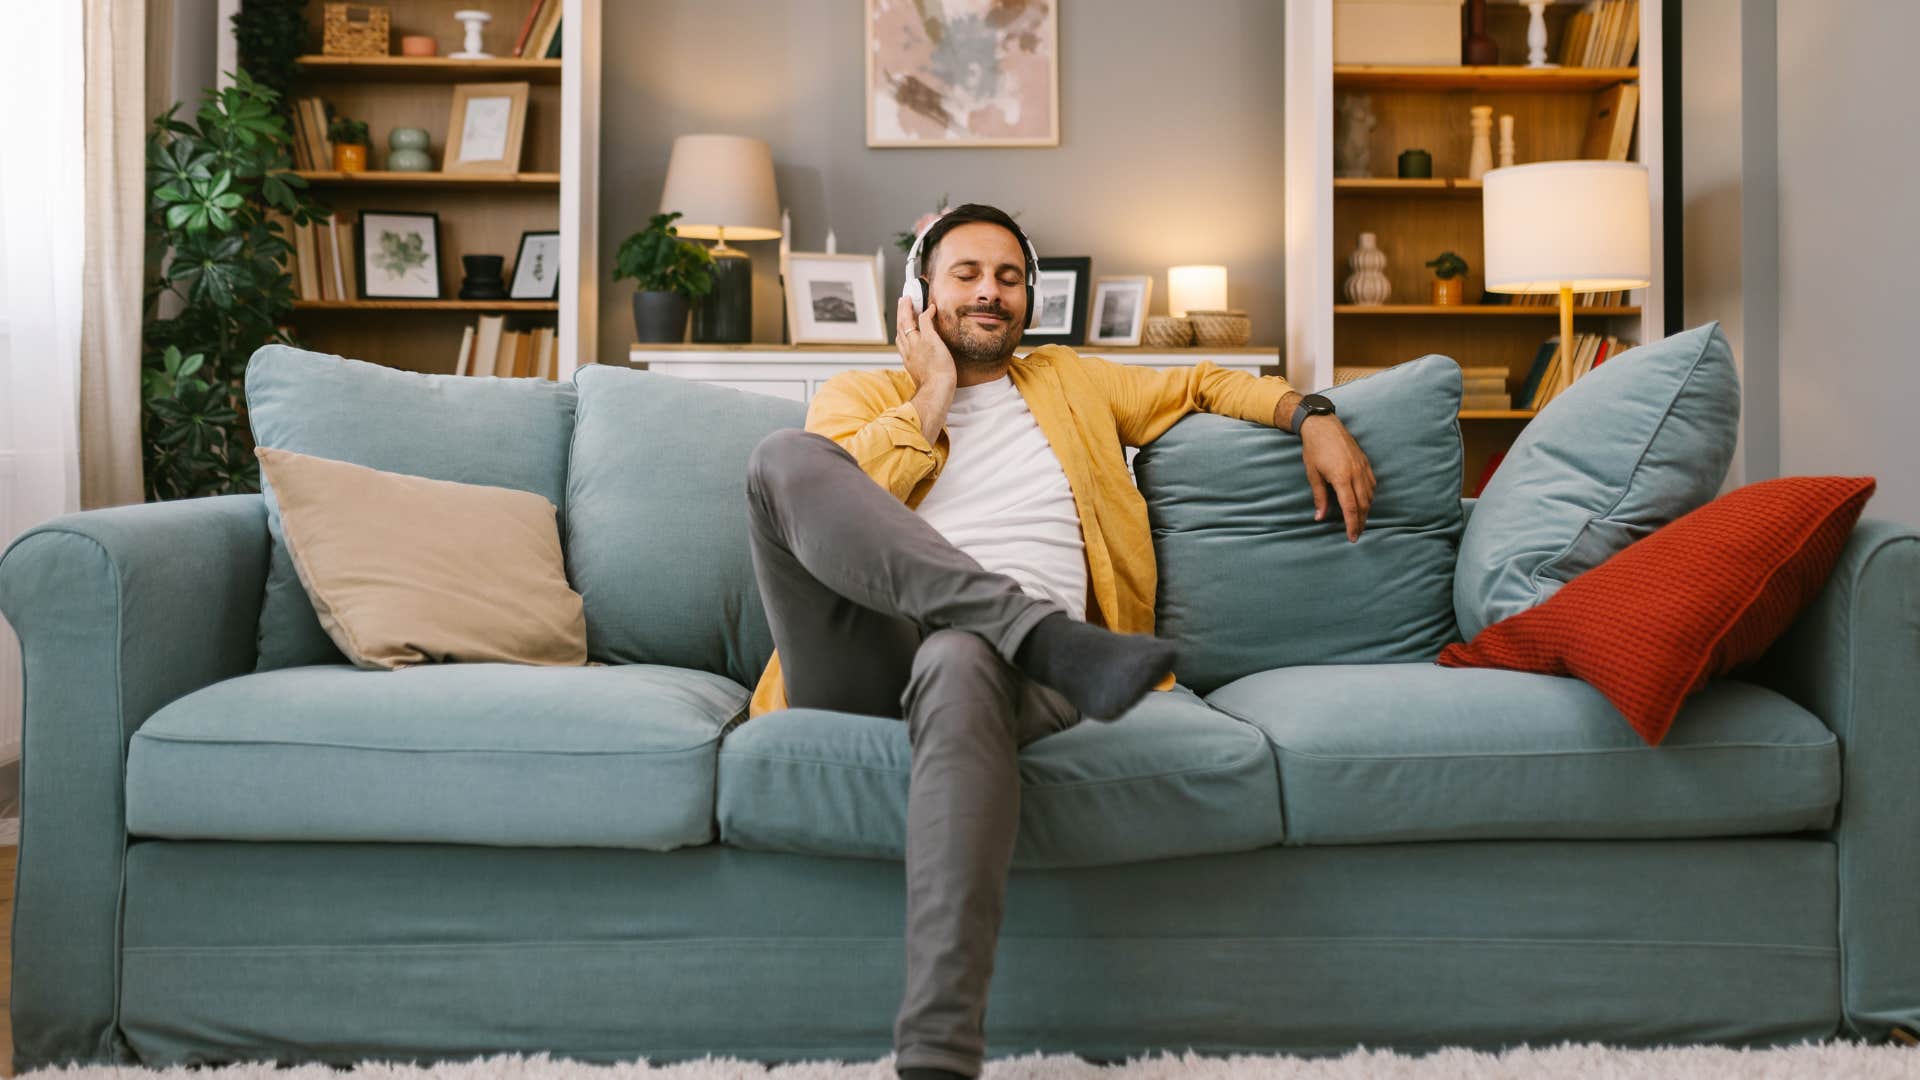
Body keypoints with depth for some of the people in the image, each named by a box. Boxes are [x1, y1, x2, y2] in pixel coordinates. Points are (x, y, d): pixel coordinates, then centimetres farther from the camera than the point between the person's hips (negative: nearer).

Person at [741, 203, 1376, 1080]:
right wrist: (931, 401, 10)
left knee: (961, 661, -42)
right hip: (866, 662, 0)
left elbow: (1203, 382, 38)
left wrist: (1312, 417, 21)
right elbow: (819, 499, 4)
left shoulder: (1070, 383, 33)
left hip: (1009, 667, 0)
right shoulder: (859, 395, 25)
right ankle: (1044, 634, -39)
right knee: (783, 451, -26)